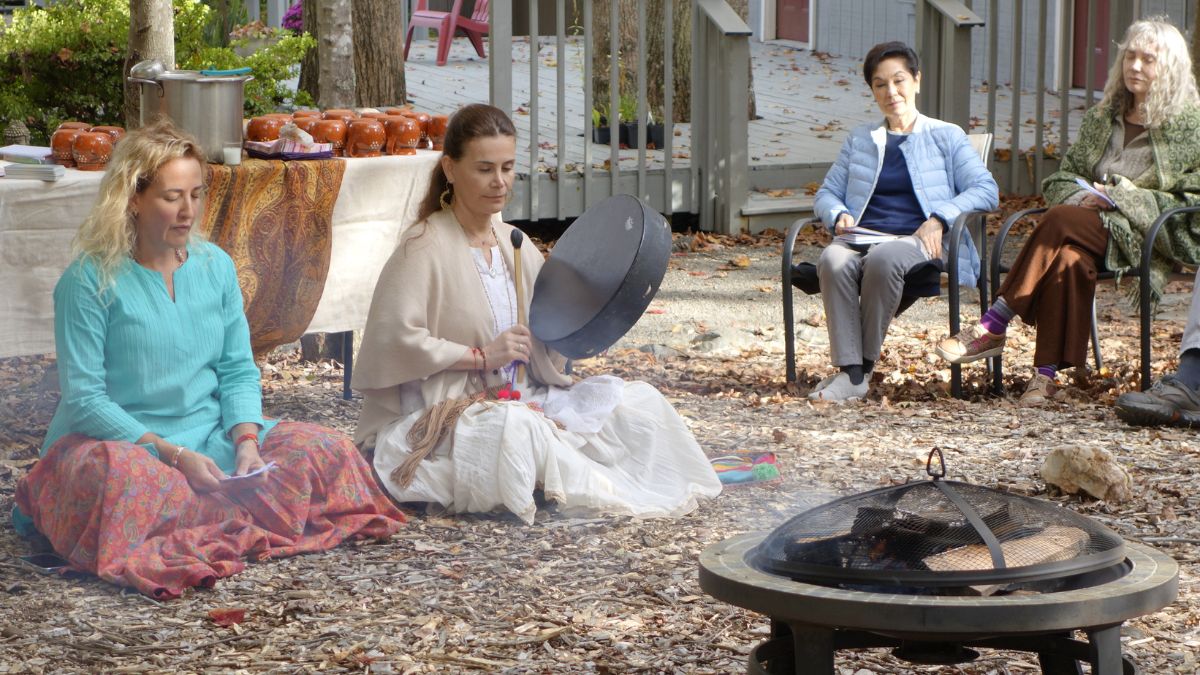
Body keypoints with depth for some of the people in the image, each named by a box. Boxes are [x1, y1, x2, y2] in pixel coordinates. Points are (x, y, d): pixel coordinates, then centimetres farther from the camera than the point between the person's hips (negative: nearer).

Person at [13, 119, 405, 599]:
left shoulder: (215, 266, 8)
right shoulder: (90, 280, -9)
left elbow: (239, 371, 9)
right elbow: (84, 397, -13)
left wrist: (246, 441, -11)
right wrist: (172, 454, -22)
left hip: (211, 439, 6)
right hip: (121, 443, -6)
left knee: (326, 450, -14)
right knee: (128, 478, -41)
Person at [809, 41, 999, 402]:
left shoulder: (946, 137, 16)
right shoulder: (859, 139, 28)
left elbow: (986, 191, 5)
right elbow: (826, 194, 26)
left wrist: (940, 218, -11)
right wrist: (838, 215, 1)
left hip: (916, 240, -3)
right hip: (860, 236, 3)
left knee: (884, 259, -40)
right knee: (833, 261, -35)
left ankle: (864, 365, -30)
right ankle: (849, 372, -39)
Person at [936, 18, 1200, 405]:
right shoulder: (1100, 118, 23)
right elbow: (1059, 178, 24)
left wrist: (1121, 197, -11)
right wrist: (1082, 195, -2)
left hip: (1151, 236, -4)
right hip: (1089, 223, 4)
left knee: (1061, 221, -34)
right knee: (1068, 258, -35)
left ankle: (993, 327, -33)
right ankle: (1047, 374, -37)